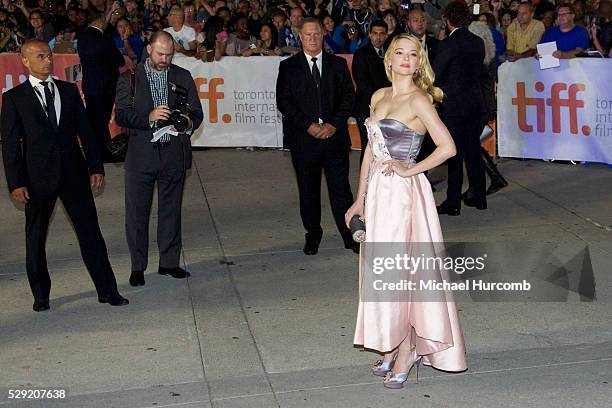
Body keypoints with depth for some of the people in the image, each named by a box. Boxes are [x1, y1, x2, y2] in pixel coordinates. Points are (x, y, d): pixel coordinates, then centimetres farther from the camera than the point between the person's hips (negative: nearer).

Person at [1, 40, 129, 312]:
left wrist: (96, 167, 5)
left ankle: (107, 290, 11)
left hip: (74, 172, 2)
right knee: (35, 238, 9)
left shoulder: (69, 90, 8)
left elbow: (85, 131, 10)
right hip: (38, 177, -2)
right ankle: (40, 295, 24)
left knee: (90, 232, 3)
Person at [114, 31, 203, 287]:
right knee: (137, 211, 2)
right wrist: (149, 117, -23)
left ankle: (169, 262, 22)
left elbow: (197, 112, 7)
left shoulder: (182, 77, 8)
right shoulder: (130, 77, 1)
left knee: (171, 209, 10)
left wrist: (189, 123, -16)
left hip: (174, 154, 2)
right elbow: (121, 116, -7)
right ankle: (138, 267, 13)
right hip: (141, 154, -2)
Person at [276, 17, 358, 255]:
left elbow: (349, 97, 4)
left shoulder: (338, 64, 9)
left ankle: (350, 235, 8)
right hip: (303, 138, 0)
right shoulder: (288, 67, 4)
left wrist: (334, 124, -10)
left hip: (335, 136, 0)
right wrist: (308, 126, -12)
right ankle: (313, 235, 22)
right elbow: (284, 101, -3)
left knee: (341, 189, 0)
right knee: (308, 191, 8)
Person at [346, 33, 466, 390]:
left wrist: (410, 169, -13)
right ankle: (393, 347, 23)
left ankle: (406, 351, 11)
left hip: (403, 191, -7)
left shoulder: (419, 100, -10)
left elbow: (448, 147, -17)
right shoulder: (379, 97, 12)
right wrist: (361, 198, 16)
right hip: (377, 190, 7)